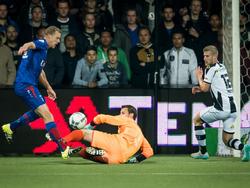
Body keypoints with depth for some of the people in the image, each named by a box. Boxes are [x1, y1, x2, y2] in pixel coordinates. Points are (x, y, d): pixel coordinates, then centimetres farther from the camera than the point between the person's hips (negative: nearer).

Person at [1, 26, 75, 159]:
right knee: (46, 114, -19)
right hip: (26, 85, -11)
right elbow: (32, 44, -31)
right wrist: (25, 47, -54)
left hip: (28, 84, 11)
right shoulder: (42, 43, -6)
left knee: (37, 112, 32)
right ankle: (64, 149, -26)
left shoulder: (42, 48, 23)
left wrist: (48, 88, 44)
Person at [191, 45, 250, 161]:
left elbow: (205, 88, -4)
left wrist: (199, 77, 13)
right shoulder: (221, 67, 20)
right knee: (227, 140, 10)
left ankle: (203, 152, 16)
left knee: (197, 119, 16)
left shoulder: (211, 69, -6)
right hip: (232, 109, 8)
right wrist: (199, 88, 22)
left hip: (222, 108, -8)